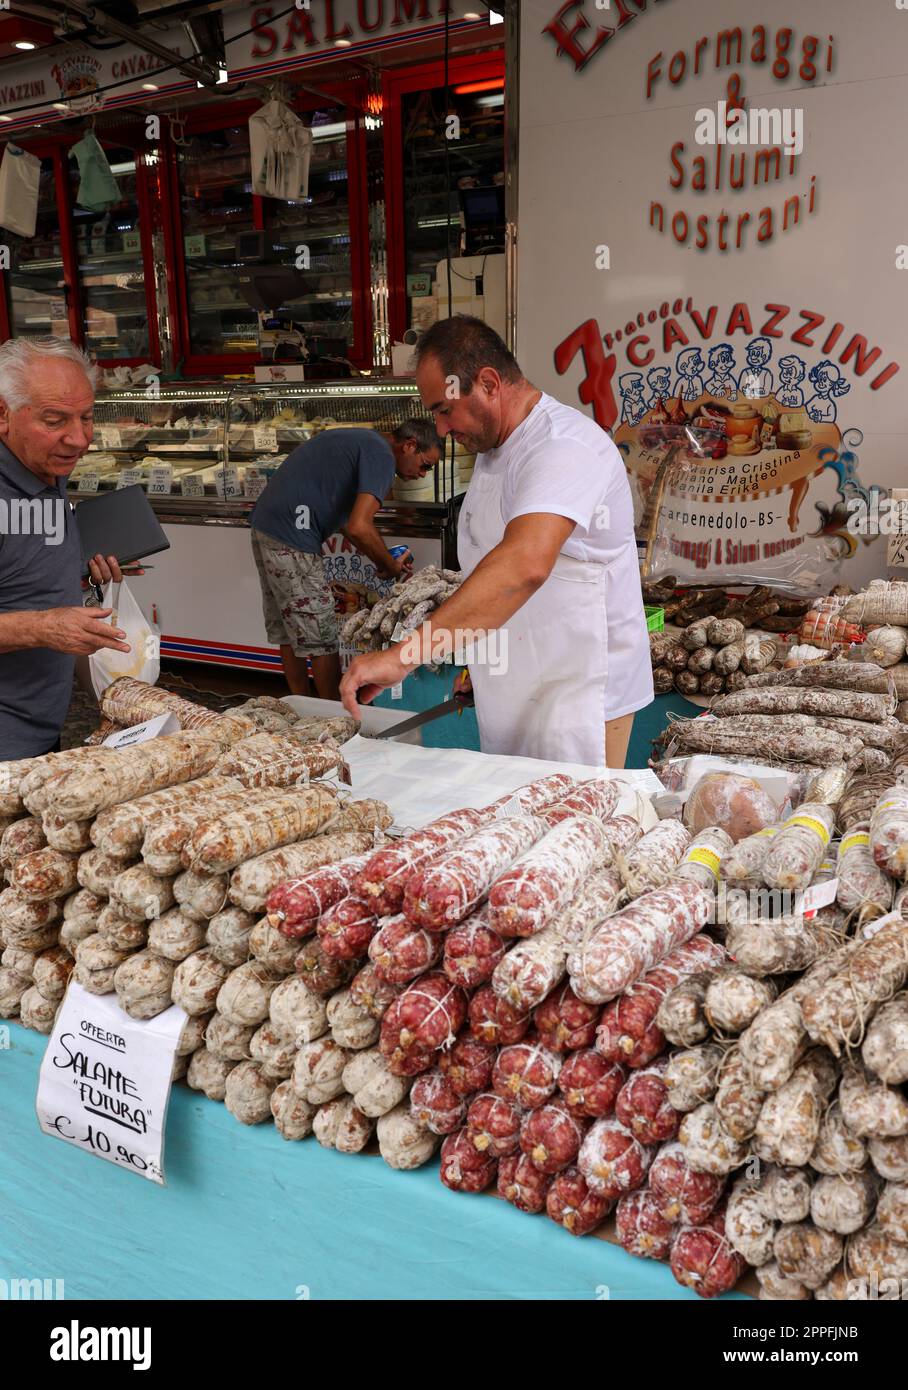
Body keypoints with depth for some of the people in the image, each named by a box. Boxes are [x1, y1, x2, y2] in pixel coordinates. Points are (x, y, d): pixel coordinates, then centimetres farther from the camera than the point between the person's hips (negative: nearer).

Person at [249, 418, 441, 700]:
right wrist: (391, 566, -7)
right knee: (321, 639, -2)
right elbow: (359, 527, -23)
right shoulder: (382, 455, -11)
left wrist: (384, 562, 12)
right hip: (291, 542, -10)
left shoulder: (363, 439, 20)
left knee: (288, 633, 16)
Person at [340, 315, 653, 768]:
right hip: (513, 699, 9)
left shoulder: (565, 446, -22)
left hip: (578, 701, -9)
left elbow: (525, 566, -40)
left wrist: (406, 653, -45)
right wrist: (480, 663, 13)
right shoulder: (492, 449, 12)